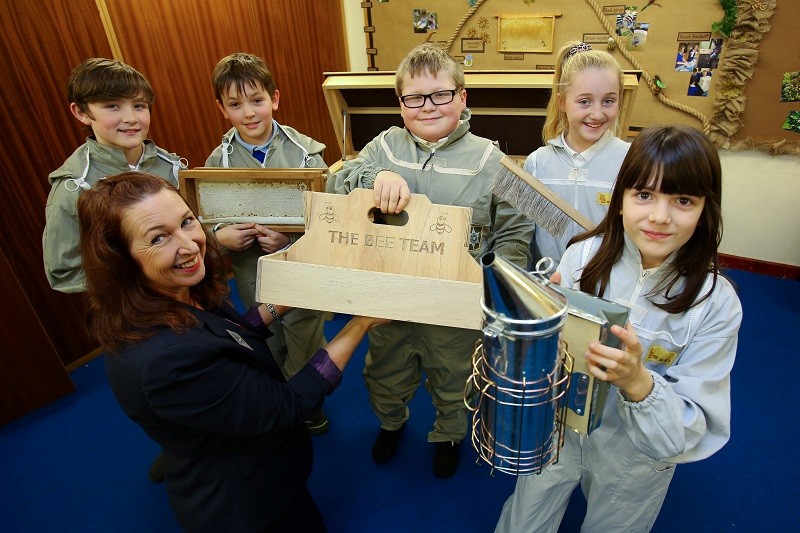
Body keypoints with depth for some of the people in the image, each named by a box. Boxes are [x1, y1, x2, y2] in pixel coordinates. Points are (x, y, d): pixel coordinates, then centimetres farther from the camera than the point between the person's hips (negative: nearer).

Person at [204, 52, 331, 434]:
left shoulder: (304, 151, -12)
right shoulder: (219, 161, -5)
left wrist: (292, 238, -27)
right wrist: (220, 236, -21)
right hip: (252, 273, 2)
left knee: (305, 345, 18)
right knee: (270, 349, 24)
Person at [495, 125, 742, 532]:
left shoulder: (716, 303, -21)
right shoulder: (585, 255, -19)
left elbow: (690, 429, -19)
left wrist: (637, 382, -38)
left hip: (635, 460, 0)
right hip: (560, 427, 1)